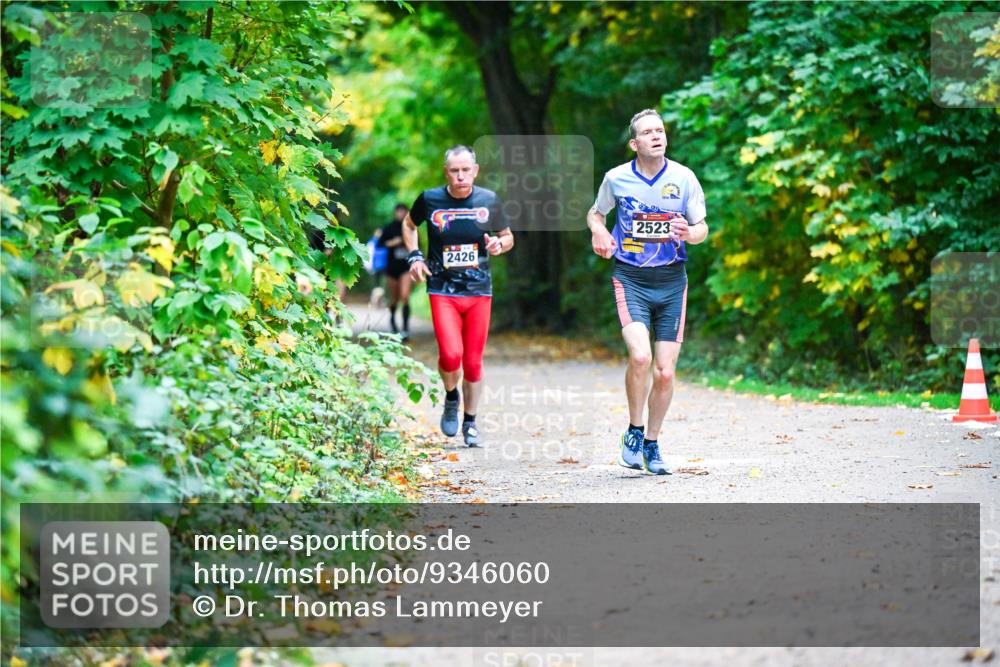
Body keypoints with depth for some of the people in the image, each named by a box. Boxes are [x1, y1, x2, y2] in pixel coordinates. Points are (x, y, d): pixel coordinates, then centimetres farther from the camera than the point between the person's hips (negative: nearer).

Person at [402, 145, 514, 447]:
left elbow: (508, 237, 15)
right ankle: (451, 398, 13)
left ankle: (470, 423, 22)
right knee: (451, 355, -19)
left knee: (473, 362, 4)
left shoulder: (489, 201, 0)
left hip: (479, 290, 2)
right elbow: (409, 224, 17)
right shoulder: (430, 199, -3)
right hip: (442, 290, -2)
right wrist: (414, 256, 3)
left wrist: (499, 244, -9)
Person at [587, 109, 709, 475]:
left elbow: (702, 228, 7)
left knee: (665, 372, 0)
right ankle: (634, 432, -1)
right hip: (630, 279, -2)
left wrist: (689, 233, -16)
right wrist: (598, 230, -5)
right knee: (640, 356, -23)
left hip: (671, 280, 2)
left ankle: (651, 444, 21)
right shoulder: (616, 178, -2)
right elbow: (595, 212, 17)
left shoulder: (684, 178, -1)